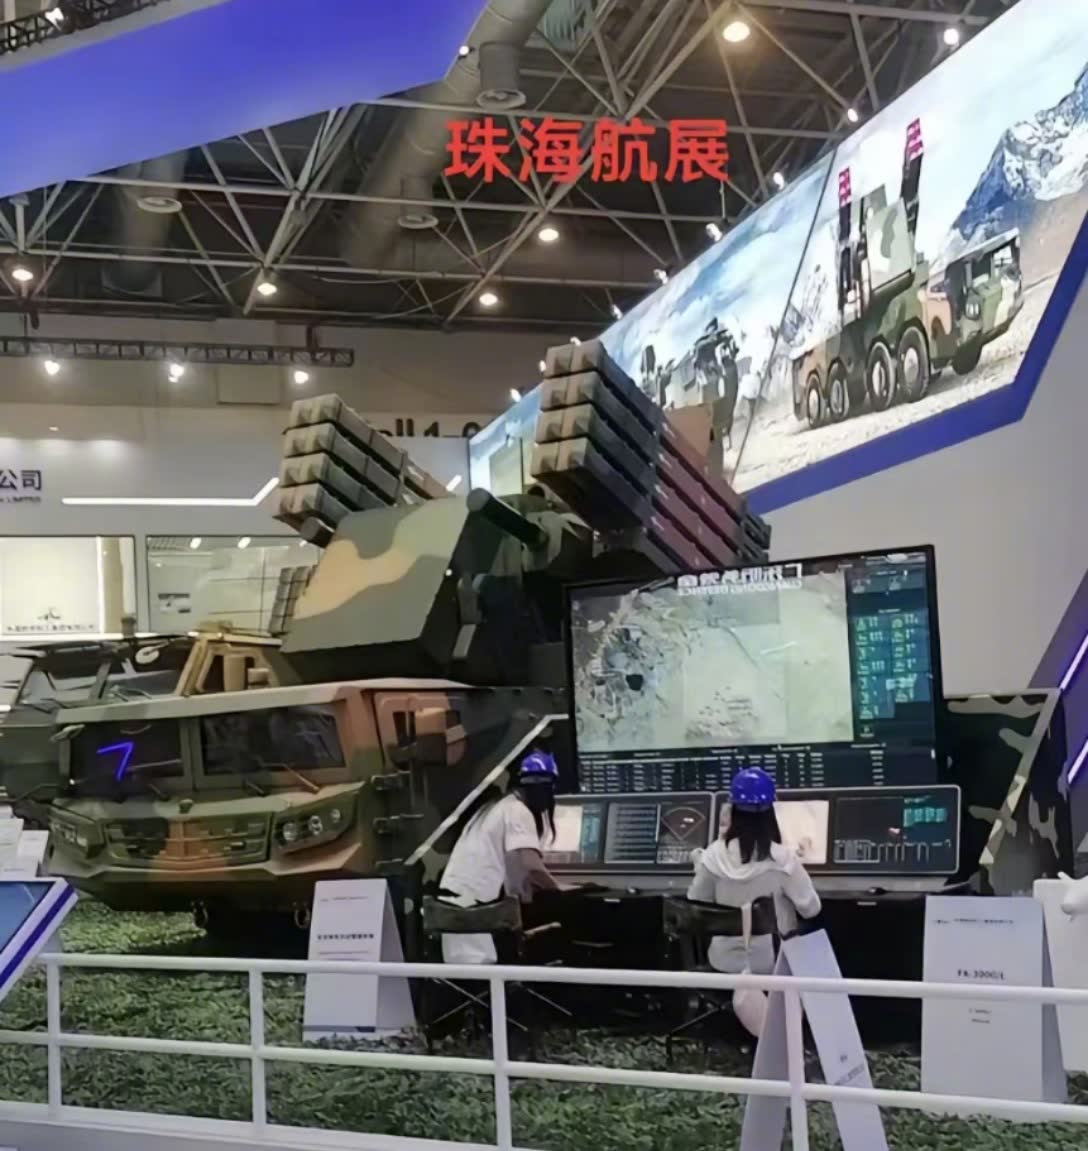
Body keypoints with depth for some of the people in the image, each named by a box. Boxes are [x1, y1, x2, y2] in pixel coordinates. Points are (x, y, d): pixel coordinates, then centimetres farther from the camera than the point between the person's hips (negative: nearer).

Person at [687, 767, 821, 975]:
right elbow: (810, 909, -11)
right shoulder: (782, 859, -21)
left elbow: (696, 905, -1)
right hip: (772, 963, -3)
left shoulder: (714, 855, -13)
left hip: (725, 961, 3)